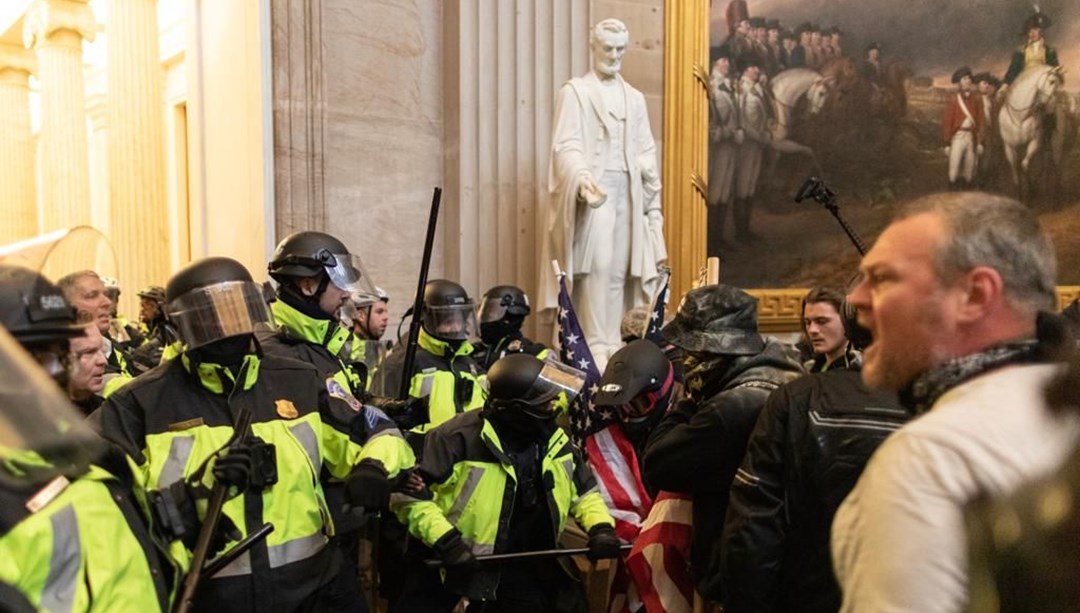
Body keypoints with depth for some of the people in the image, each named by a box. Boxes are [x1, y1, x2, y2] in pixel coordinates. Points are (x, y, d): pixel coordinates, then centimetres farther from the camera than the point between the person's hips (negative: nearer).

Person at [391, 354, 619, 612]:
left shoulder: (555, 441, -2)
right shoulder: (461, 437, -24)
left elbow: (584, 491, 11)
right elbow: (408, 490, -23)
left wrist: (600, 527, -6)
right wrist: (444, 539, -27)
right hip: (453, 564, -4)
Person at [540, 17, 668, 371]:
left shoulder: (634, 98, 20)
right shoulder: (575, 92, 3)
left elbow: (646, 153, 18)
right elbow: (566, 146, -10)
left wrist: (654, 203, 10)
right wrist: (582, 179, -30)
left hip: (629, 194, 5)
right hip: (594, 191, -5)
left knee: (620, 270, 3)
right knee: (598, 264, -16)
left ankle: (613, 343, 8)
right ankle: (596, 346, -13)